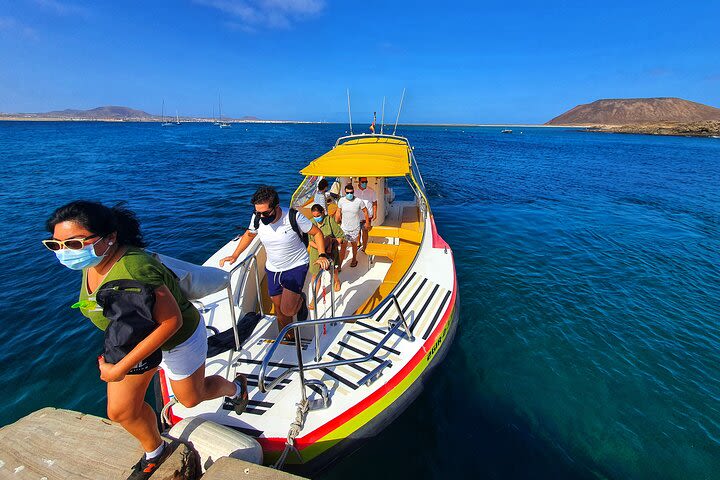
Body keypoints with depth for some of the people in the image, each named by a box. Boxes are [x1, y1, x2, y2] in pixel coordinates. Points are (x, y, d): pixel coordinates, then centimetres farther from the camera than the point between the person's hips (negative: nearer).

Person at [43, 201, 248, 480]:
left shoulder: (134, 267, -39)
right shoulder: (90, 261, -12)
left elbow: (172, 322, -36)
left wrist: (121, 368, -31)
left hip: (178, 338, -7)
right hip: (131, 339, 7)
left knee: (190, 398, 17)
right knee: (120, 412, 14)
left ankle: (235, 387, 50)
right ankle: (155, 453, 45)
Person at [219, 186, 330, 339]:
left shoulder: (293, 216, -24)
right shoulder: (257, 218, -12)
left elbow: (316, 233, -12)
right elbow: (249, 235, 11)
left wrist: (322, 255, -23)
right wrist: (234, 256, 5)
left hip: (296, 266, -5)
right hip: (273, 269, 5)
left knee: (287, 310, -17)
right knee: (279, 308, 14)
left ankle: (300, 300, 19)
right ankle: (290, 338, 40)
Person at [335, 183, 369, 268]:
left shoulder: (359, 201, -14)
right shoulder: (341, 201, -8)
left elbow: (365, 211, 0)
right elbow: (338, 213, 5)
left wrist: (367, 222, 6)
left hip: (355, 228, -1)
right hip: (344, 228, 1)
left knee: (354, 244, 19)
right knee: (343, 247, -2)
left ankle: (354, 259, 43)